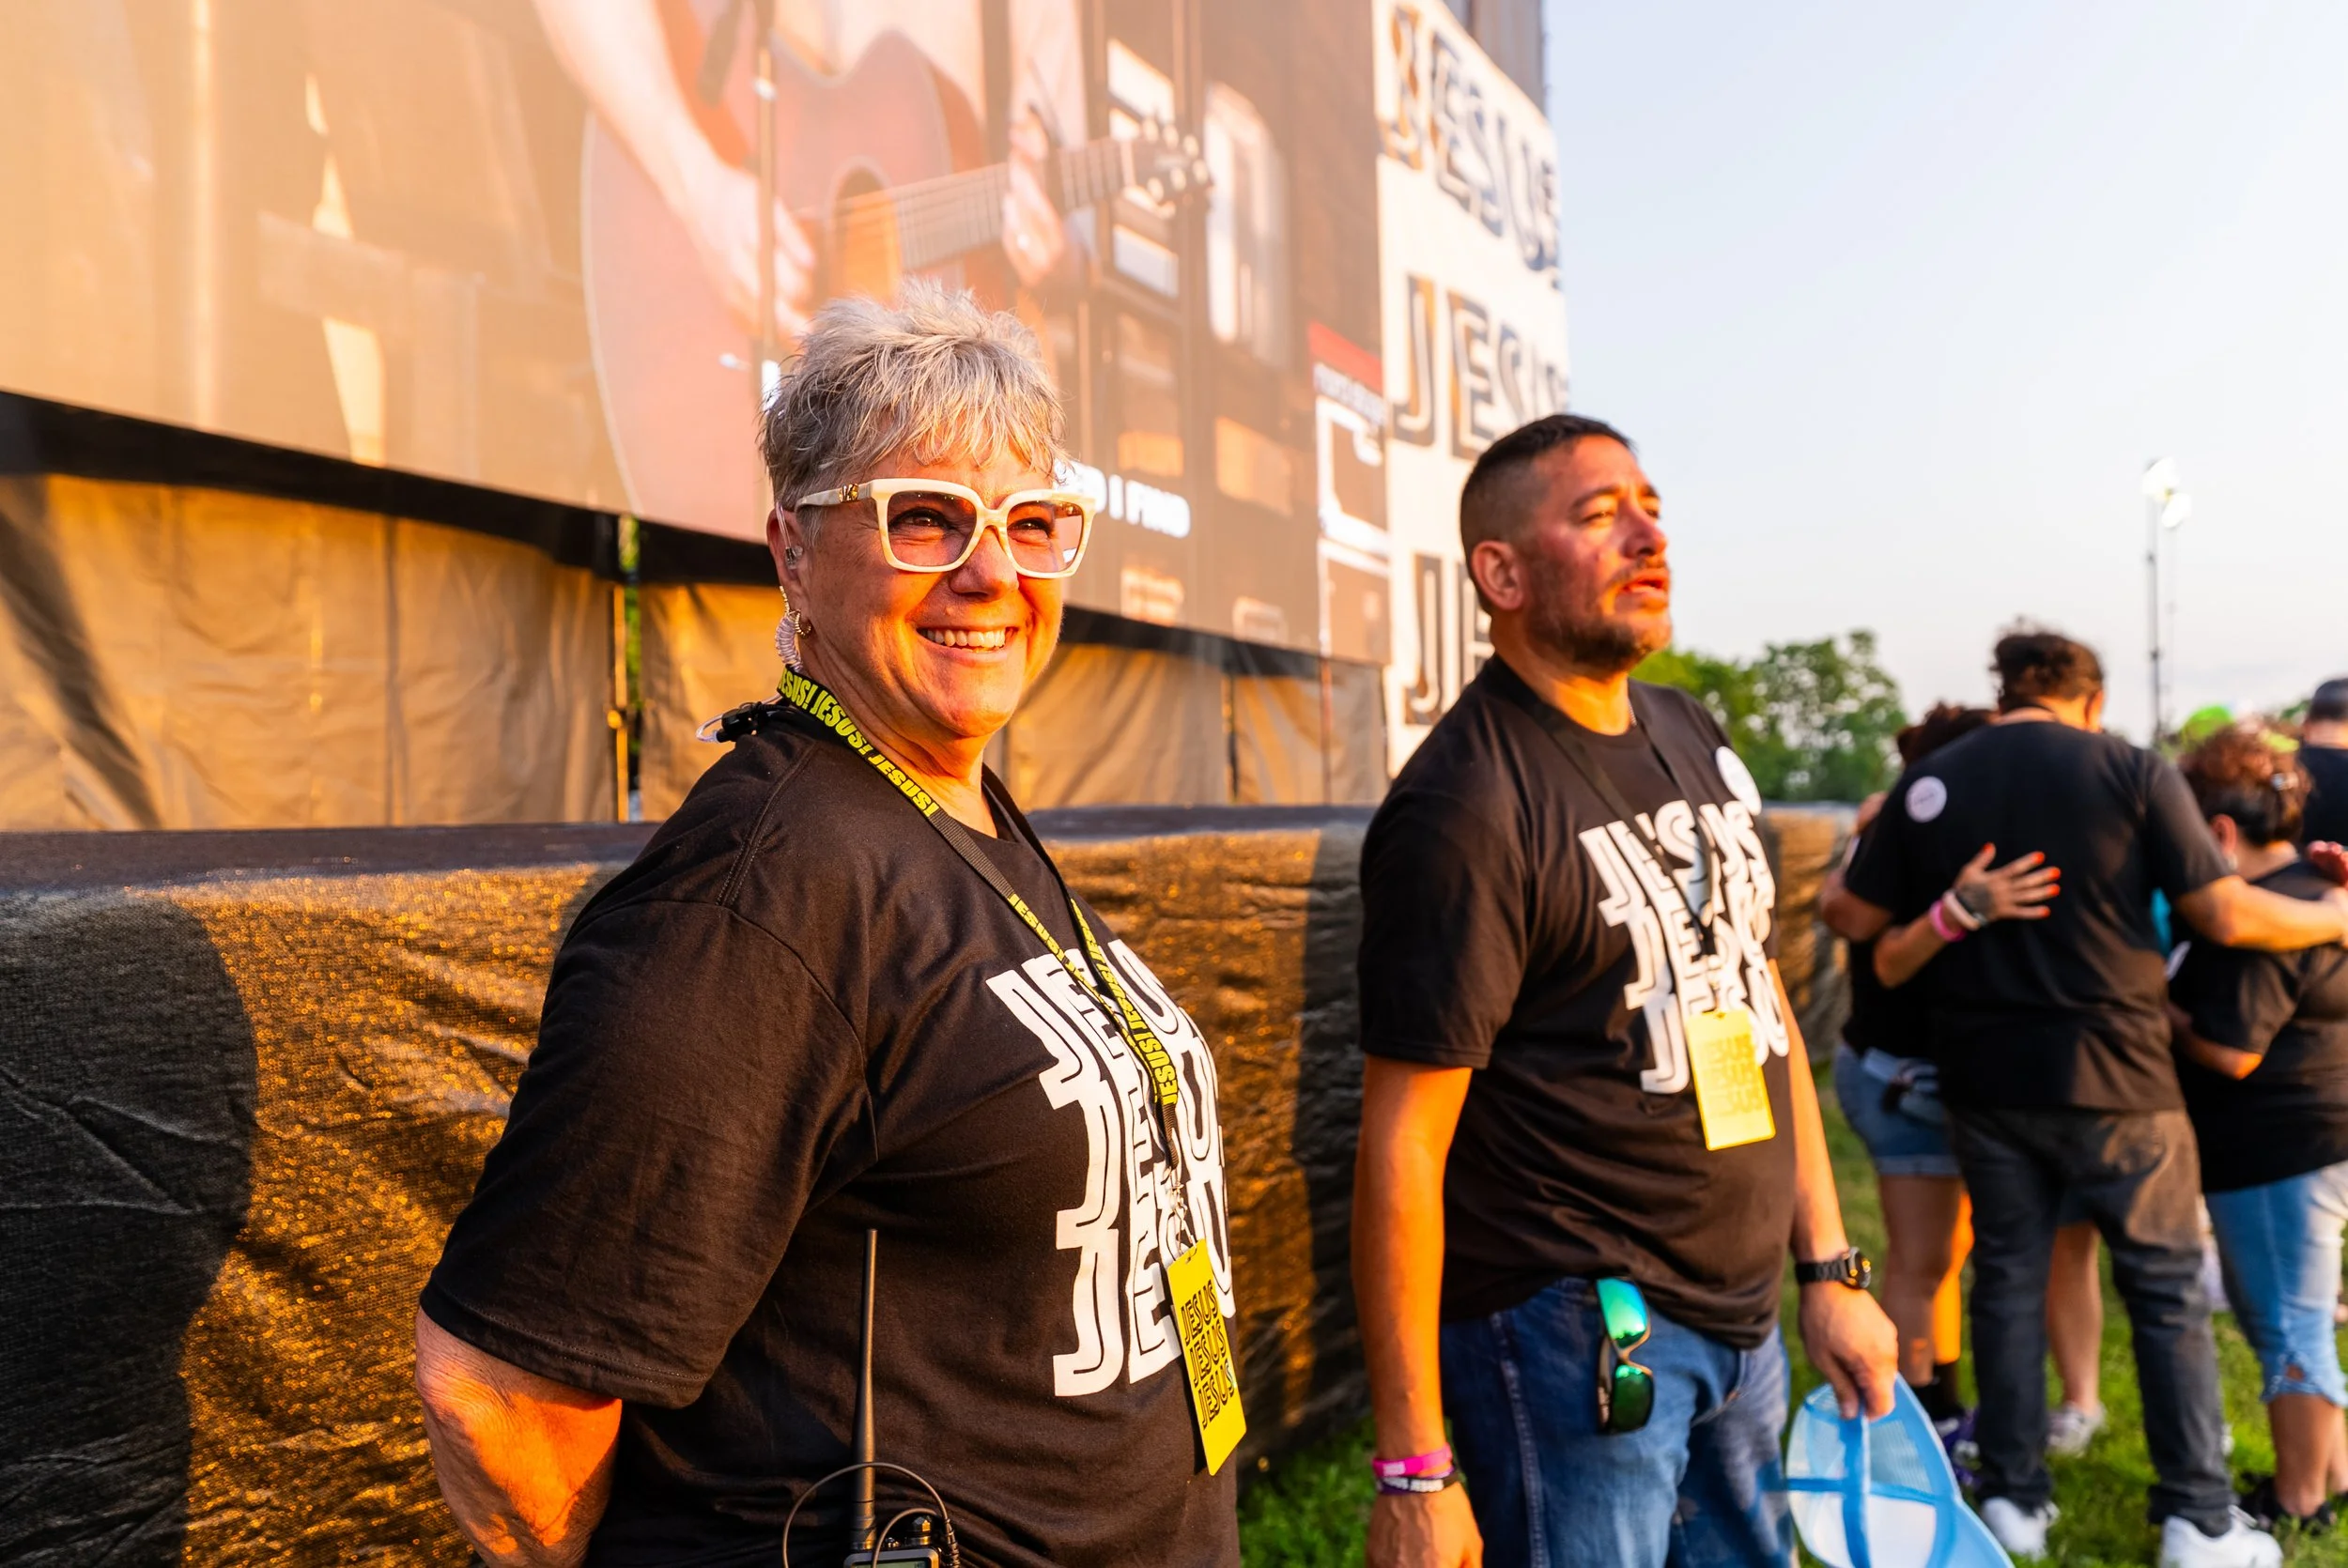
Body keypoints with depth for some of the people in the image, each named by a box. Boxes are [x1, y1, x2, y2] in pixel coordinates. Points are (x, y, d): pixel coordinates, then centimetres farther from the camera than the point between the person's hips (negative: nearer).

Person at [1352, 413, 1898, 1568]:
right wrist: (1413, 1473, -18)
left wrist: (1828, 1265, 12)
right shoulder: (1465, 807, -19)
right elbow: (1402, 1144, -19)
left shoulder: (1694, 740, 7)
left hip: (1743, 1319, 8)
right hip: (1568, 1341, -8)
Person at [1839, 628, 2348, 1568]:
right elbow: (2224, 914, -9)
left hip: (1984, 1076, 3)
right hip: (2112, 1075, -2)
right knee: (2167, 1291, 11)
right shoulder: (2133, 771, -7)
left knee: (2008, 1279, 14)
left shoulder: (1928, 785, 1)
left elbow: (1861, 919, 3)